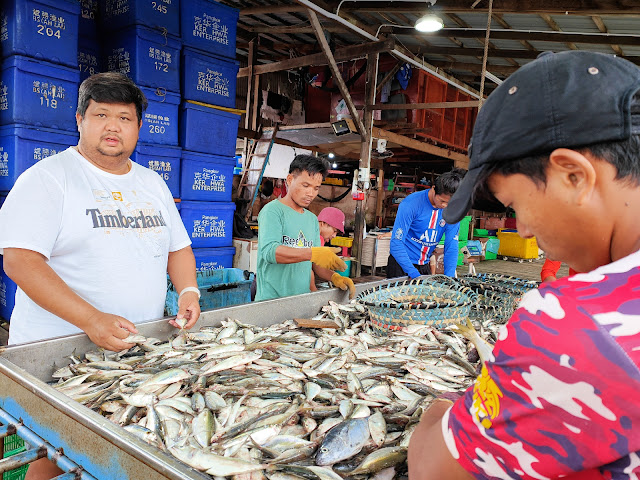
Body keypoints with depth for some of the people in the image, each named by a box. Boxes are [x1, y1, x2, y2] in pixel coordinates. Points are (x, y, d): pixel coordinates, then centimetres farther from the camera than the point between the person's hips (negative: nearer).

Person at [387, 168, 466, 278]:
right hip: (401, 263, -4)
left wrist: (449, 277, -20)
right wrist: (415, 275, -31)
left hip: (425, 265, 4)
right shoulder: (411, 204, -22)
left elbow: (451, 246, -7)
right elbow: (396, 243, -25)